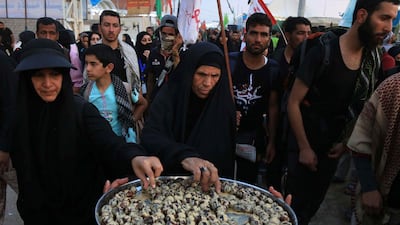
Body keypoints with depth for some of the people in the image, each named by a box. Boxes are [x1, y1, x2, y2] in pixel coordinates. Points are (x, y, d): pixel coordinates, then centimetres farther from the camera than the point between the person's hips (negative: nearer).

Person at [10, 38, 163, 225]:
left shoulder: (82, 110, -16)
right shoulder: (20, 117, -8)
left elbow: (108, 142, -32)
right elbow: (25, 174, -1)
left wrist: (134, 157, -53)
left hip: (85, 209, -2)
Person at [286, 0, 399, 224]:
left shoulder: (374, 59, -2)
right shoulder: (323, 52, -19)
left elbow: (364, 107, 9)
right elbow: (294, 102, -16)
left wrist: (346, 142, 3)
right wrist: (304, 147, -13)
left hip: (334, 147, 5)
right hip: (305, 145, -5)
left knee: (314, 203, 18)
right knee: (296, 204, 4)